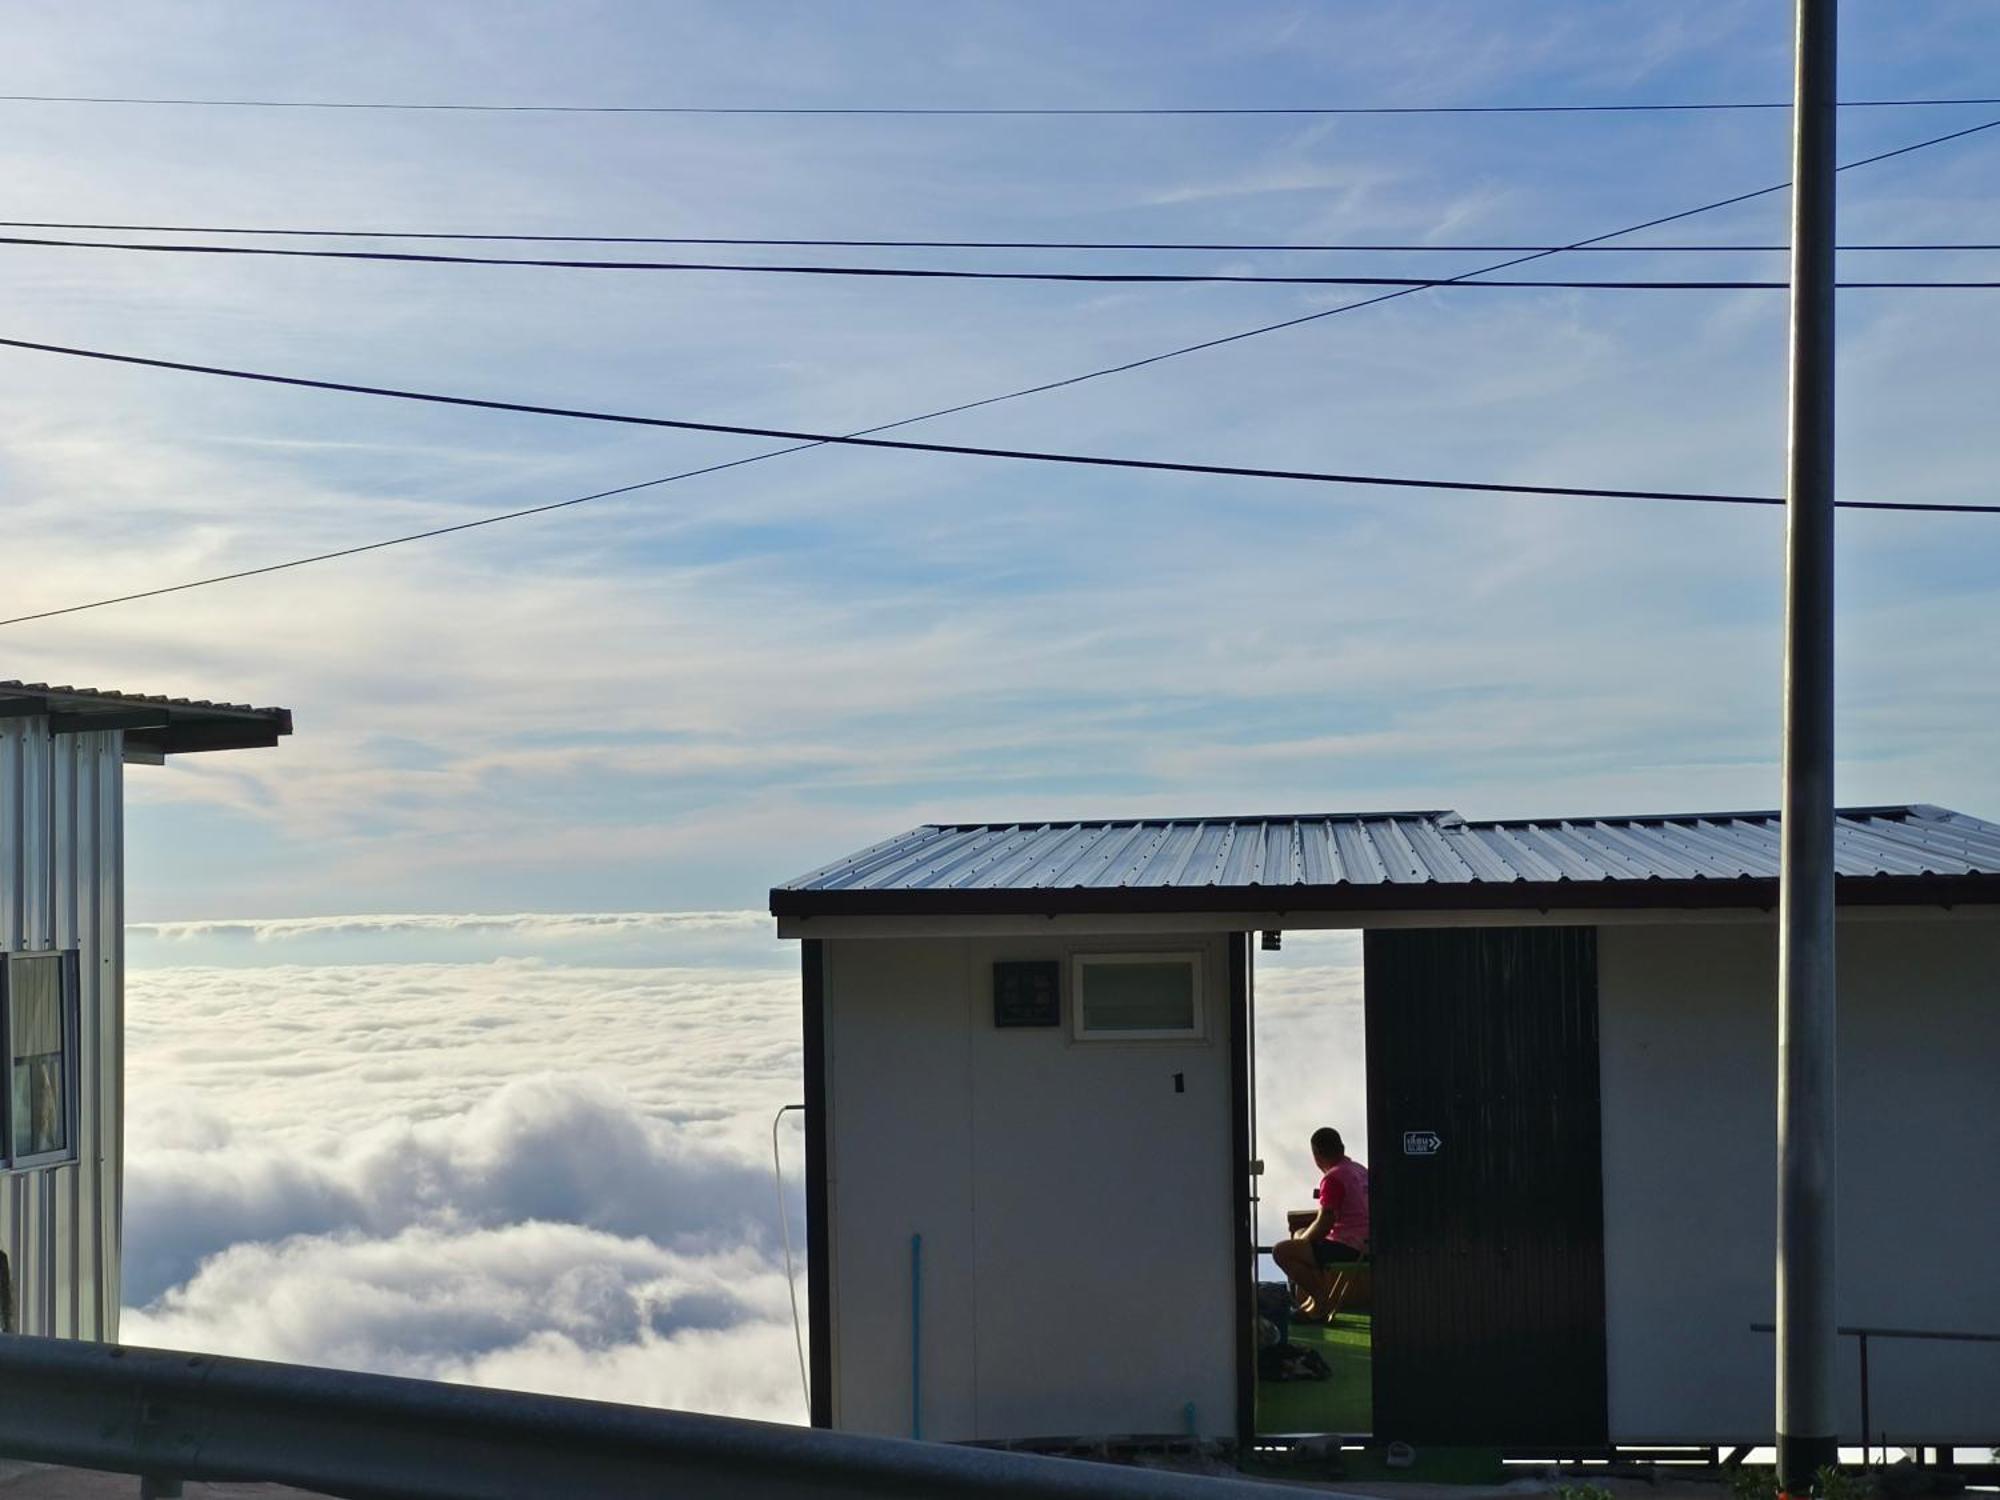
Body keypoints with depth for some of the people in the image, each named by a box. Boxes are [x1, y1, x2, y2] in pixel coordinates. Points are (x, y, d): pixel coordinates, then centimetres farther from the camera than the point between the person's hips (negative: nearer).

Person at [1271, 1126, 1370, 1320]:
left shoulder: (1332, 1178, -15)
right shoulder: (1361, 1170, 14)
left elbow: (1324, 1222, -20)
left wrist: (1302, 1241, -1)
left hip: (1348, 1249, -10)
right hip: (1366, 1247, 10)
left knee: (1281, 1251, -10)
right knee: (1300, 1235, 29)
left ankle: (1322, 1301, -4)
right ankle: (1320, 1296, 26)